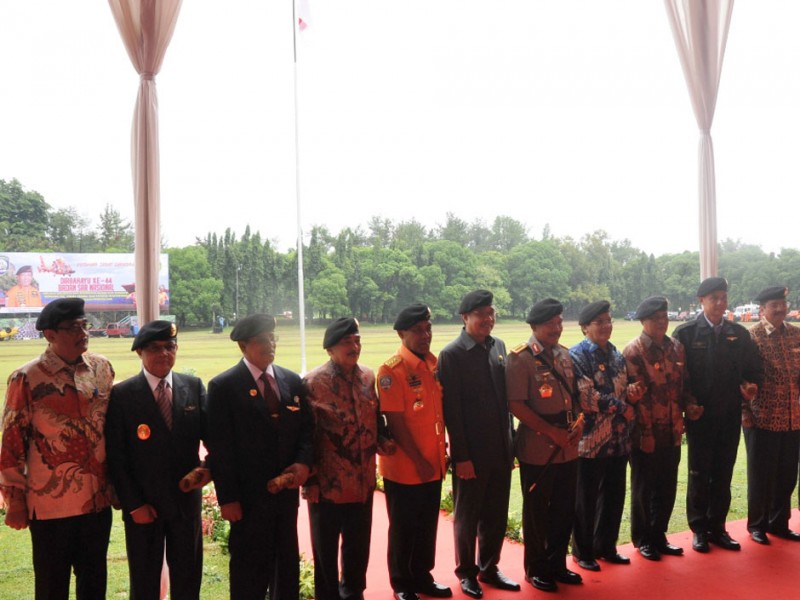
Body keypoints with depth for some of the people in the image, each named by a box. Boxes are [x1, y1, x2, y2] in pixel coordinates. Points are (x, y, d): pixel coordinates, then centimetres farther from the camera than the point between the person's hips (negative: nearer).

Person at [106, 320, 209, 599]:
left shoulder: (194, 386, 1)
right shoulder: (122, 394, -7)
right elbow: (115, 456, -6)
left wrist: (209, 467, -16)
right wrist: (133, 504, -9)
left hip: (186, 499, 2)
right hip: (143, 504, -2)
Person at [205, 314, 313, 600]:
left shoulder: (292, 381, 6)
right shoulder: (223, 386, -9)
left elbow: (307, 428, 10)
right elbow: (219, 448, -10)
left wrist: (304, 462, -9)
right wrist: (227, 498, -13)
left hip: (286, 489, 5)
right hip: (249, 494, -5)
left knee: (288, 564, 17)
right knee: (251, 569, 8)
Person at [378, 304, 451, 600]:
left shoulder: (435, 362, 4)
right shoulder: (391, 371, -17)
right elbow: (395, 423, -18)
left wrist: (441, 453, 10)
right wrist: (419, 461, -15)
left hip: (434, 464, 6)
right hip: (404, 467, -6)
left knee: (428, 526, 17)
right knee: (403, 529, 10)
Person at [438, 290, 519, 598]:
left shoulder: (498, 346, 6)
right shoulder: (452, 354, -12)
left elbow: (506, 397, 11)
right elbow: (452, 410, -13)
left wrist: (511, 441, 10)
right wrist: (461, 455, -14)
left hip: (500, 449, 5)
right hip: (471, 452, -5)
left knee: (496, 514, 15)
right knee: (467, 516, 11)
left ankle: (489, 567, 33)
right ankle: (466, 572, 28)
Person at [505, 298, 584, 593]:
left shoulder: (564, 354, 8)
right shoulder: (520, 358, -13)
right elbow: (516, 405, -16)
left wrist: (578, 422, -2)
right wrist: (552, 432, -18)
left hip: (568, 447, 6)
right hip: (538, 449, -6)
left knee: (565, 509, 15)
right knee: (537, 511, 8)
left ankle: (557, 563, 32)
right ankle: (535, 569, 25)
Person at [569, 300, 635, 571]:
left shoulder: (617, 355, 13)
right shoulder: (577, 356, -10)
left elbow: (625, 391, 19)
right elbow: (586, 397, -18)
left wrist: (631, 395, -3)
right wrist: (621, 407, -12)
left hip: (618, 439, 7)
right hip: (590, 440, -7)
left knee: (614, 496, 15)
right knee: (586, 500, 5)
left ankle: (606, 547, 31)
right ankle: (583, 552, 20)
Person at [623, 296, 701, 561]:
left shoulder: (676, 348, 7)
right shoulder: (633, 352, -12)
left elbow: (683, 384, 15)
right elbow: (628, 390, -12)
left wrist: (690, 405, -2)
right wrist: (632, 391, -34)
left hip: (672, 432, 6)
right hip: (645, 434, -6)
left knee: (667, 488, 15)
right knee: (643, 489, 8)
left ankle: (658, 536, 31)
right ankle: (642, 539, 25)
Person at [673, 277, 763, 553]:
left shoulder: (739, 334, 6)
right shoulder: (686, 332, -6)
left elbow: (754, 369, 10)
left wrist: (752, 387, -9)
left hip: (730, 417, 3)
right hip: (700, 416, -3)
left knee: (723, 475, 11)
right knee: (699, 475, 6)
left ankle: (718, 527, 24)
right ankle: (699, 529, 19)